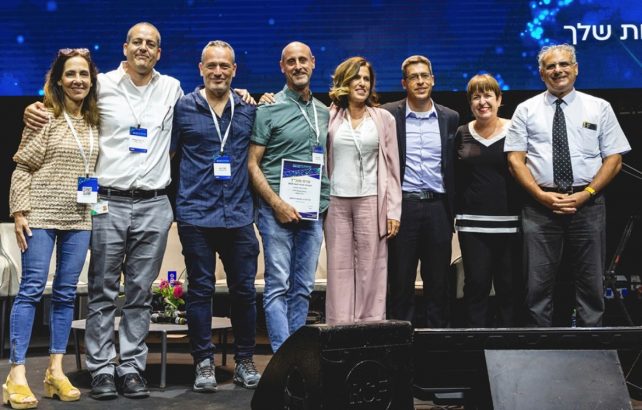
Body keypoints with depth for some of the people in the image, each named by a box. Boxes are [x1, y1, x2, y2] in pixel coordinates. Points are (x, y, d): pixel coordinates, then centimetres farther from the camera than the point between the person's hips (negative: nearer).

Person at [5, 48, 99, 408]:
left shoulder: (96, 121, 11)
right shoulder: (44, 117, -2)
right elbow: (23, 167, -4)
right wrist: (20, 211, -10)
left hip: (80, 218, 5)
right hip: (42, 215, -4)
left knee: (66, 293, 6)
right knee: (32, 289, -5)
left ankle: (56, 370, 14)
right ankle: (17, 373, -1)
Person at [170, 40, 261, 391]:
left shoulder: (248, 110, 10)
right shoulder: (183, 108, 2)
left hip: (240, 216, 3)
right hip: (196, 215, -2)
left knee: (244, 290, 7)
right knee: (200, 290, 4)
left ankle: (245, 361, 21)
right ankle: (204, 363, 15)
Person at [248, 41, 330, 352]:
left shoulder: (324, 112, 14)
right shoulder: (269, 110, -1)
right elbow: (252, 164, -5)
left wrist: (326, 203, 8)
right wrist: (277, 203, -14)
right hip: (277, 210, -5)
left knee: (303, 288, 9)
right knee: (278, 286, -5)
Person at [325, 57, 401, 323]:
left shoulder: (384, 118, 8)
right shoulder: (329, 117, 8)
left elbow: (392, 166, 6)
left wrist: (393, 210, 0)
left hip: (371, 201, 0)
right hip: (336, 202, 1)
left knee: (370, 270, 0)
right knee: (339, 270, 2)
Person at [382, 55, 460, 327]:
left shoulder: (450, 118, 9)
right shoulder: (388, 115, 1)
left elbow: (454, 167, 12)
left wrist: (453, 209, 6)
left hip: (437, 207, 2)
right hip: (402, 206, -2)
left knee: (438, 282, 8)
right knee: (401, 281, 4)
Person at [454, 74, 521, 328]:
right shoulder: (462, 135, 9)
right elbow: (455, 180, 12)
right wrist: (452, 214, 6)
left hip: (510, 223, -1)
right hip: (472, 223, 1)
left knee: (508, 285, 4)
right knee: (476, 284, 2)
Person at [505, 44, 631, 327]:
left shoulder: (599, 108, 9)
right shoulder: (526, 110, 8)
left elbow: (614, 159, 4)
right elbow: (515, 159, 1)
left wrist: (585, 194, -9)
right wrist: (542, 195, -12)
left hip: (588, 205, 1)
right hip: (540, 206, 0)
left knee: (590, 285, 7)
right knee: (538, 285, 2)